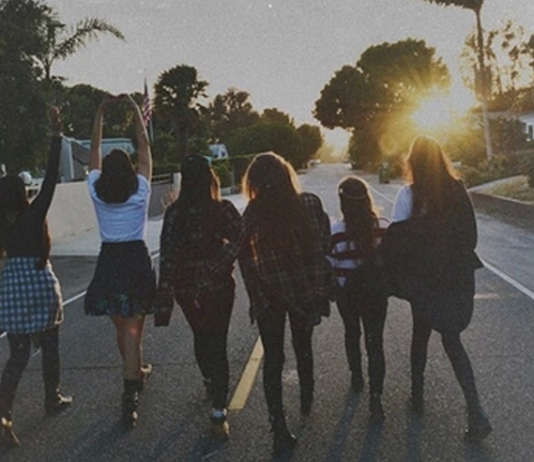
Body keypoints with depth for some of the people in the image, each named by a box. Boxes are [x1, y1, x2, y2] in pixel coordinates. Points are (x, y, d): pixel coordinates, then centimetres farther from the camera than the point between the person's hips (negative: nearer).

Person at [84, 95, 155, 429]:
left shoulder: (97, 191, -2)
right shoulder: (140, 190, -7)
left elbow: (95, 148, 8)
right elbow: (145, 145, 0)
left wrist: (101, 113, 12)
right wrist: (135, 109, 6)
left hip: (109, 261, 3)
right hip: (136, 260, -3)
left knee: (122, 326, 18)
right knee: (133, 329, -2)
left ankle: (138, 372, 41)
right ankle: (130, 396, -10)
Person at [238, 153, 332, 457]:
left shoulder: (252, 215, -13)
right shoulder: (310, 204, -11)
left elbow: (247, 260, -10)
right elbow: (325, 246, -7)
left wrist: (256, 298, 1)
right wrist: (322, 289, 6)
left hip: (268, 297, -2)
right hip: (305, 292, 2)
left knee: (273, 358, 8)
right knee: (303, 347, 25)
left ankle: (280, 429, 5)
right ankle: (307, 400, 44)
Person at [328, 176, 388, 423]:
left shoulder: (336, 232, -16)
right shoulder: (382, 229, -10)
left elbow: (329, 266, -8)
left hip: (347, 294, 0)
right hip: (376, 292, 0)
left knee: (352, 334, 24)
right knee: (375, 342, 4)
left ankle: (357, 377, 40)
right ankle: (375, 398, -5)